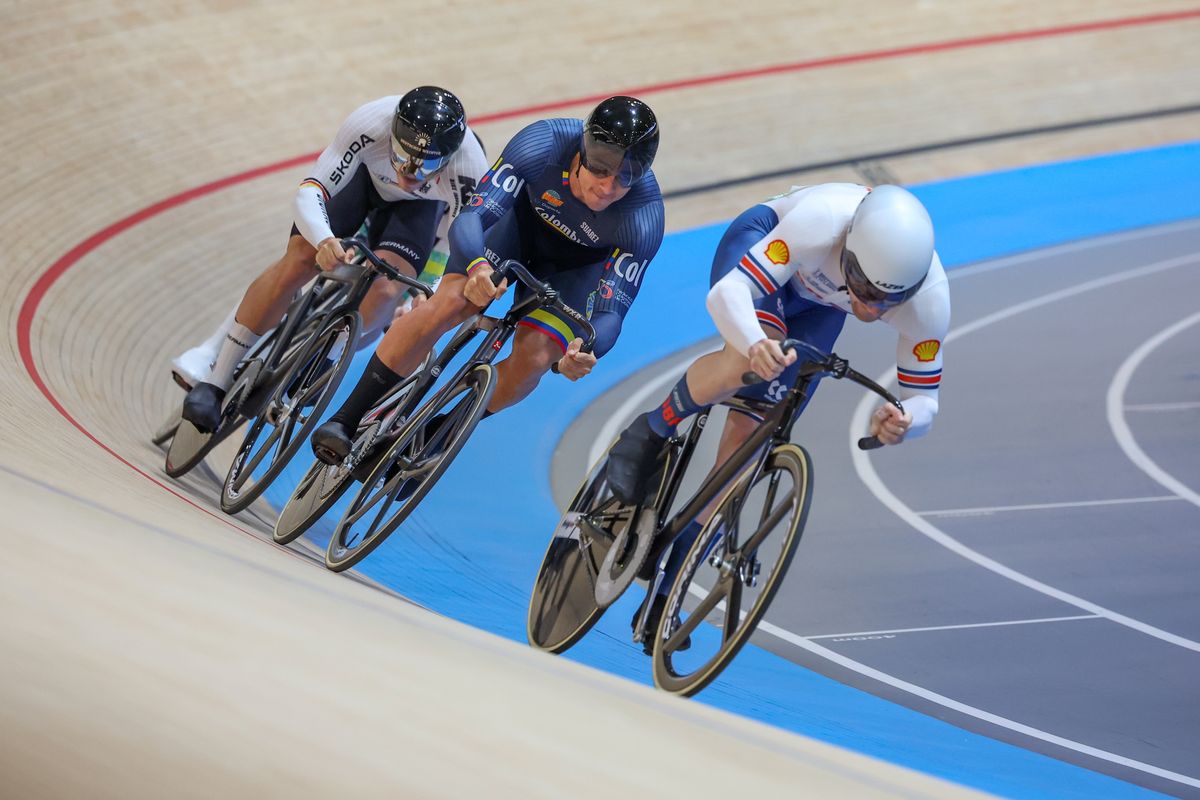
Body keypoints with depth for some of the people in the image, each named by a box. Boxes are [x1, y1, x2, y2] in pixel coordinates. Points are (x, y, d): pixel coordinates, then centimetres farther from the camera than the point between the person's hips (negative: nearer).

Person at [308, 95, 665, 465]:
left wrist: (585, 350, -56)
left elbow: (612, 312, -33)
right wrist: (477, 268, -62)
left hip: (576, 265, 0)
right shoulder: (544, 144, -36)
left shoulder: (644, 218, -35)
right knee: (450, 302, -24)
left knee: (534, 357, -22)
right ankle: (344, 419, -14)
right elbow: (470, 218, -39)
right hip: (521, 222, 0)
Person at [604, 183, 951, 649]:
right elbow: (727, 291, -46)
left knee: (749, 433, -4)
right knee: (749, 359, -36)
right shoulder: (822, 221, -45)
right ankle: (649, 435, -7)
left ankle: (665, 595, 7)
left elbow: (923, 400, -23)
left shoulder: (929, 302, -34)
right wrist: (757, 344, -67)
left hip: (816, 307, 3)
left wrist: (902, 421, -47)